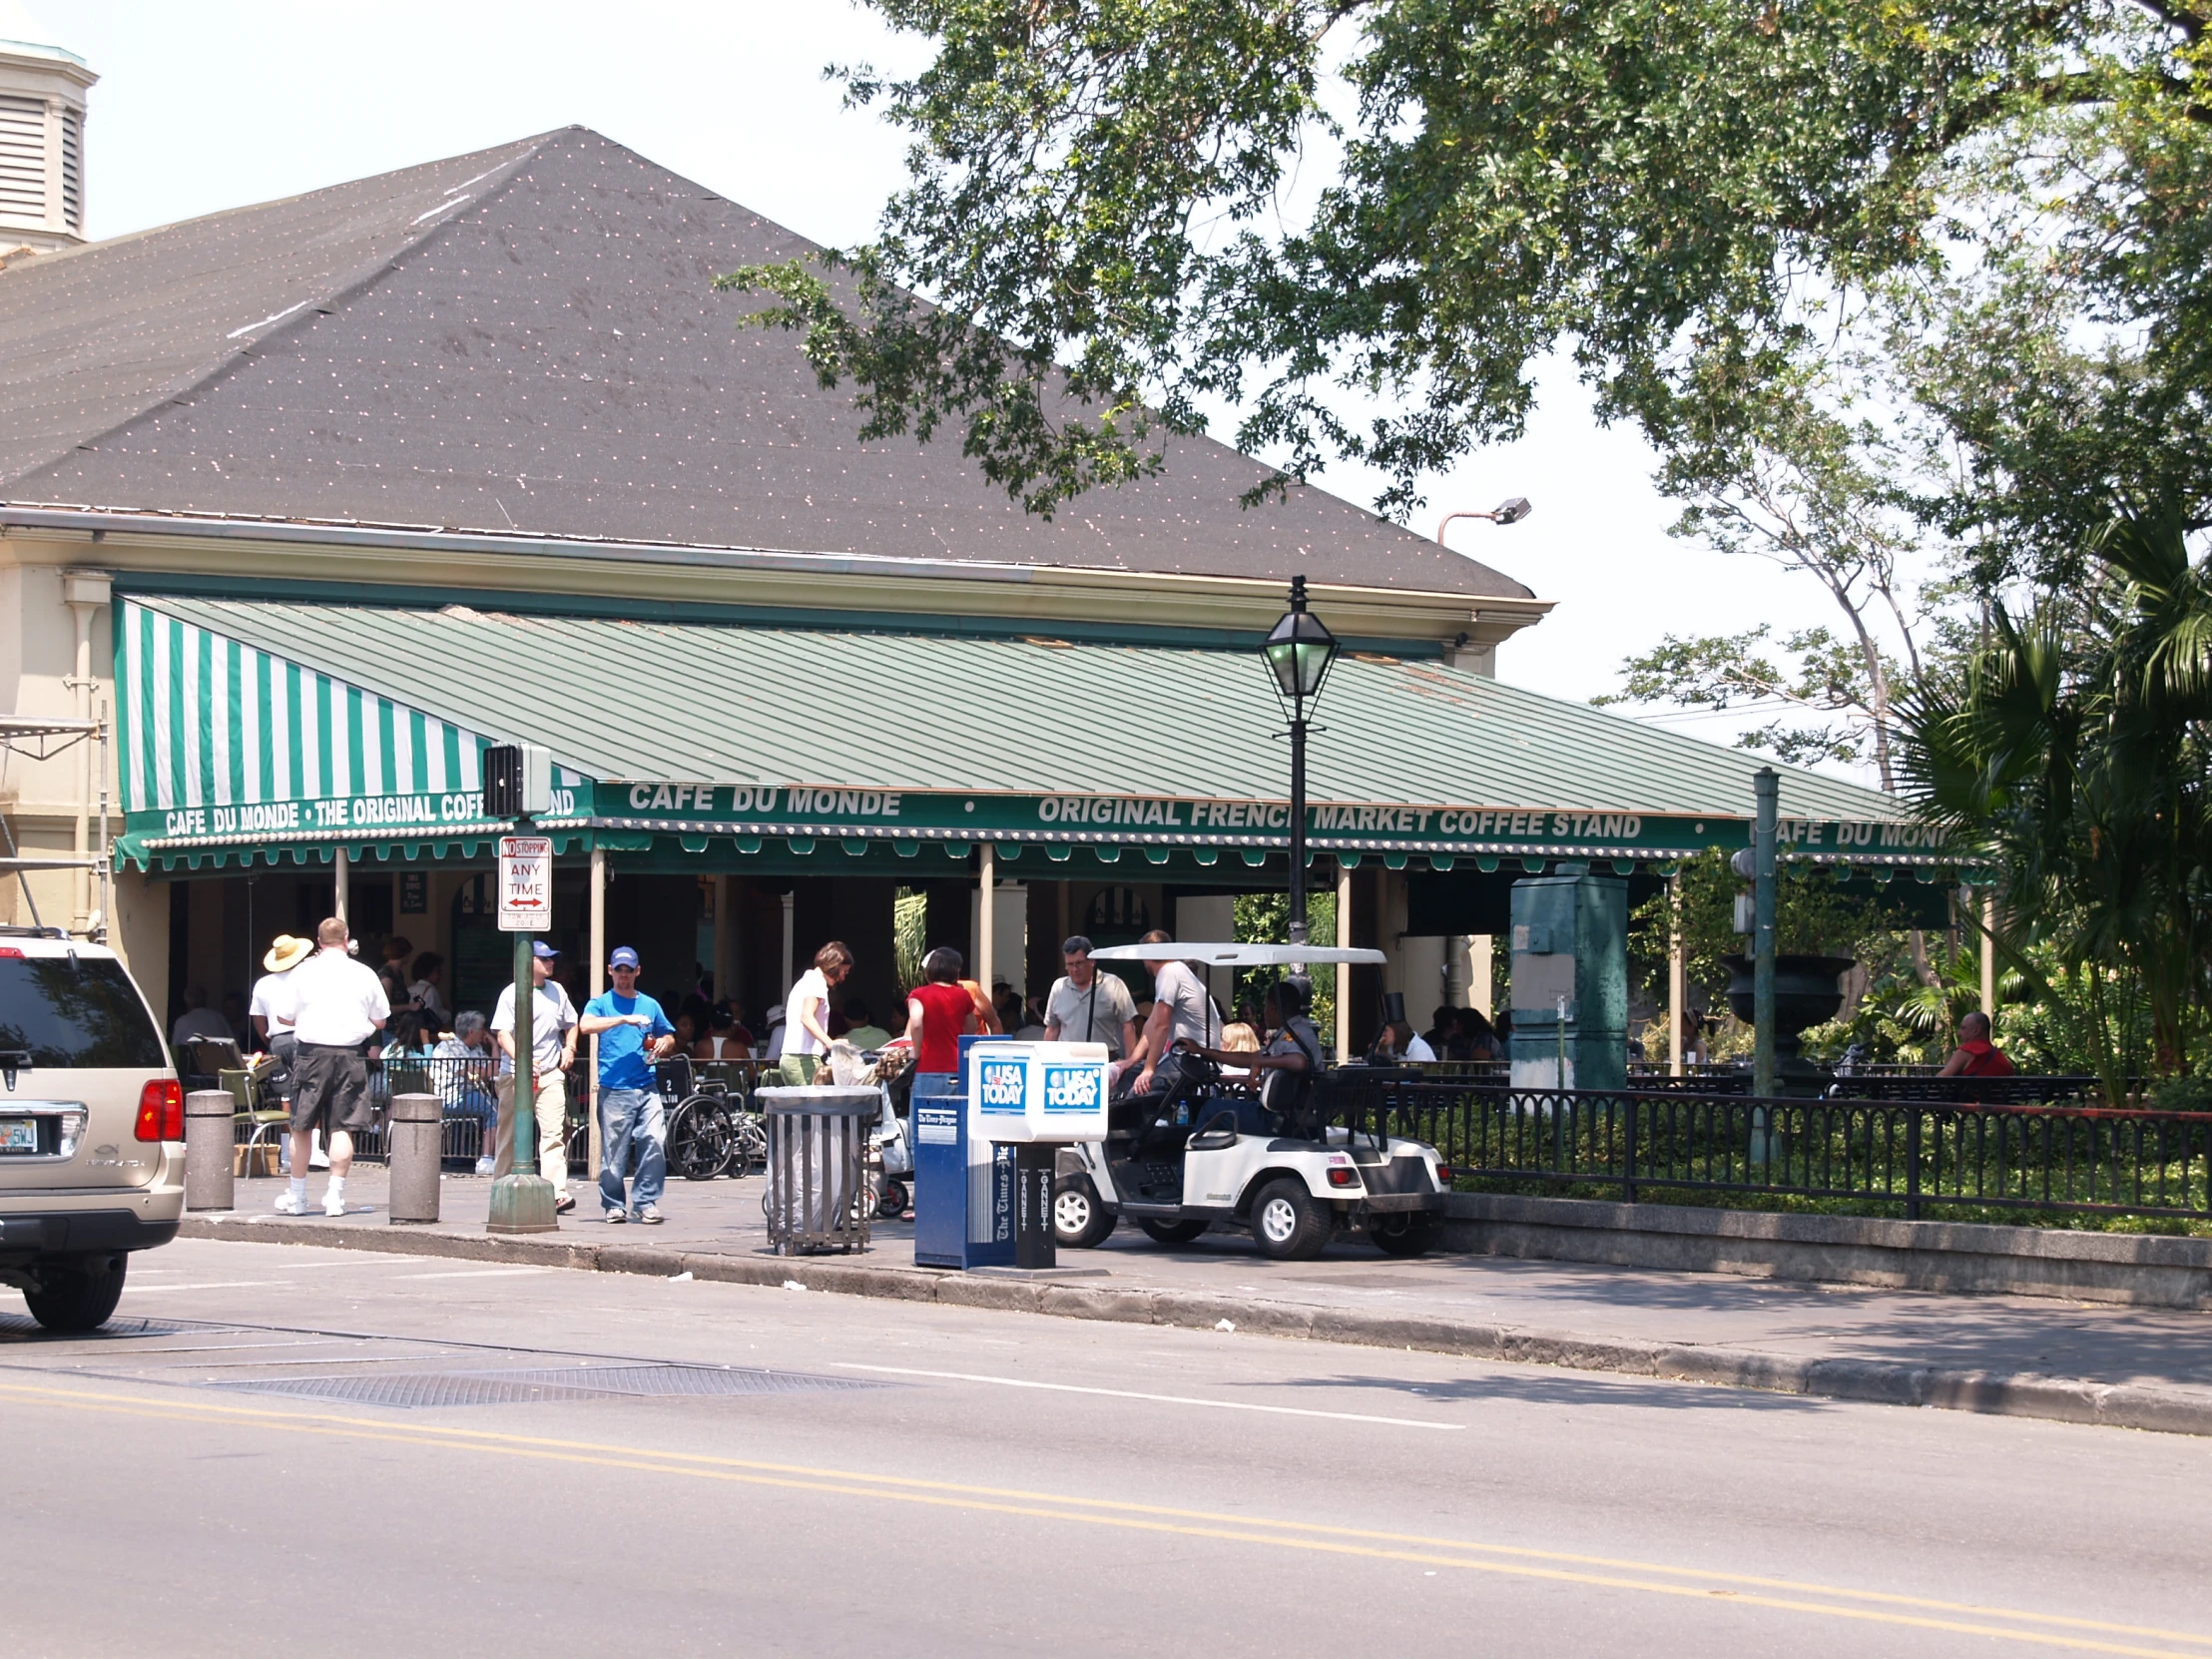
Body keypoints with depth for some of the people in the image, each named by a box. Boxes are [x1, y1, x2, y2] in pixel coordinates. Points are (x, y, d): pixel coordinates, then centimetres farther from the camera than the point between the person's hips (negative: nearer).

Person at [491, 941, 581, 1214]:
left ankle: (557, 1193, -23)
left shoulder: (557, 990, 14)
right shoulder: (511, 993, -2)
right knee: (510, 1136, 5)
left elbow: (570, 1024, 28)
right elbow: (502, 1034, -10)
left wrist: (569, 1048, 8)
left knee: (553, 1133, -12)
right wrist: (521, 1060, -27)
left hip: (550, 1073, 3)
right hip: (515, 1075, -3)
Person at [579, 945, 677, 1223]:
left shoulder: (650, 1005, 19)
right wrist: (624, 1019, -19)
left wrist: (664, 1044, 4)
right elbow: (586, 1026, -13)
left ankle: (646, 1202, -4)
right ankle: (614, 1205, 11)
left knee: (655, 1141, -12)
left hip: (647, 1088, 3)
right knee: (614, 1150, -2)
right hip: (614, 1089, -3)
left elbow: (669, 1037, 28)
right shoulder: (601, 1003, 7)